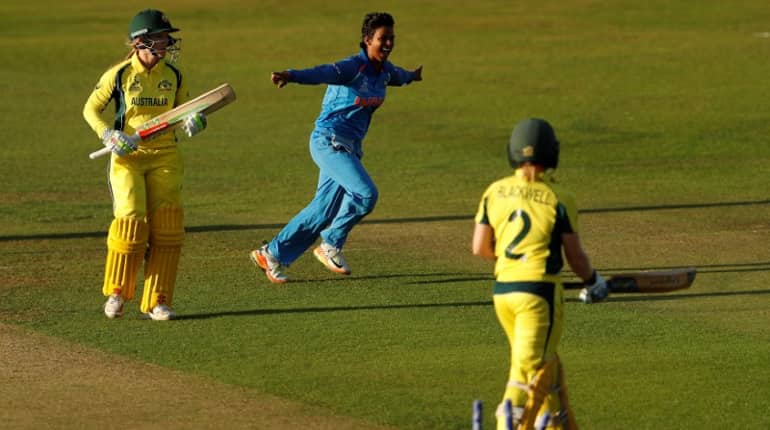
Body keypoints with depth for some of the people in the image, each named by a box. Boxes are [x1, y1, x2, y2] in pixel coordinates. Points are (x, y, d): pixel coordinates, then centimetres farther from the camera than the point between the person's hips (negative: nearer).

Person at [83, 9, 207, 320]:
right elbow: (91, 109, 3)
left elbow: (183, 110, 14)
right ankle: (116, 292, 8)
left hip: (165, 157, 3)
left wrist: (193, 122, -10)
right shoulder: (119, 75, -5)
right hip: (127, 157, -3)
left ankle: (157, 301, 3)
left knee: (166, 225, -5)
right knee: (130, 221, -13)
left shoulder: (173, 75, 4)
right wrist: (109, 136, -13)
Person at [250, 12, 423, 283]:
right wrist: (291, 76, -54)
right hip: (329, 141, -9)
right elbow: (323, 73, -34)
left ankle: (272, 254, 16)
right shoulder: (354, 67, -16)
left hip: (350, 148, 9)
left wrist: (411, 77, 60)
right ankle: (332, 245, -2)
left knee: (323, 212, 7)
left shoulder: (384, 70, 11)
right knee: (365, 194, -22)